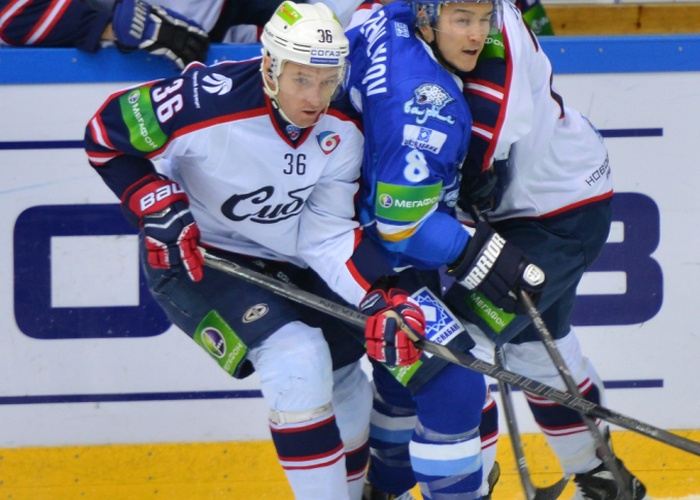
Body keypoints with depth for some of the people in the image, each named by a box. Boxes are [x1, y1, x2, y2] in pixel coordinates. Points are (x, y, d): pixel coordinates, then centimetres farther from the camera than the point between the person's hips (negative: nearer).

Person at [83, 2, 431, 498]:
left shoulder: (342, 130, -13)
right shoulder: (205, 101, -30)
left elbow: (327, 234, -12)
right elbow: (107, 133, -16)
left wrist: (387, 299, -25)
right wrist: (160, 208, -23)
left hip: (289, 261, 7)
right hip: (195, 260, -7)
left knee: (345, 382, 13)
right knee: (297, 356, -26)